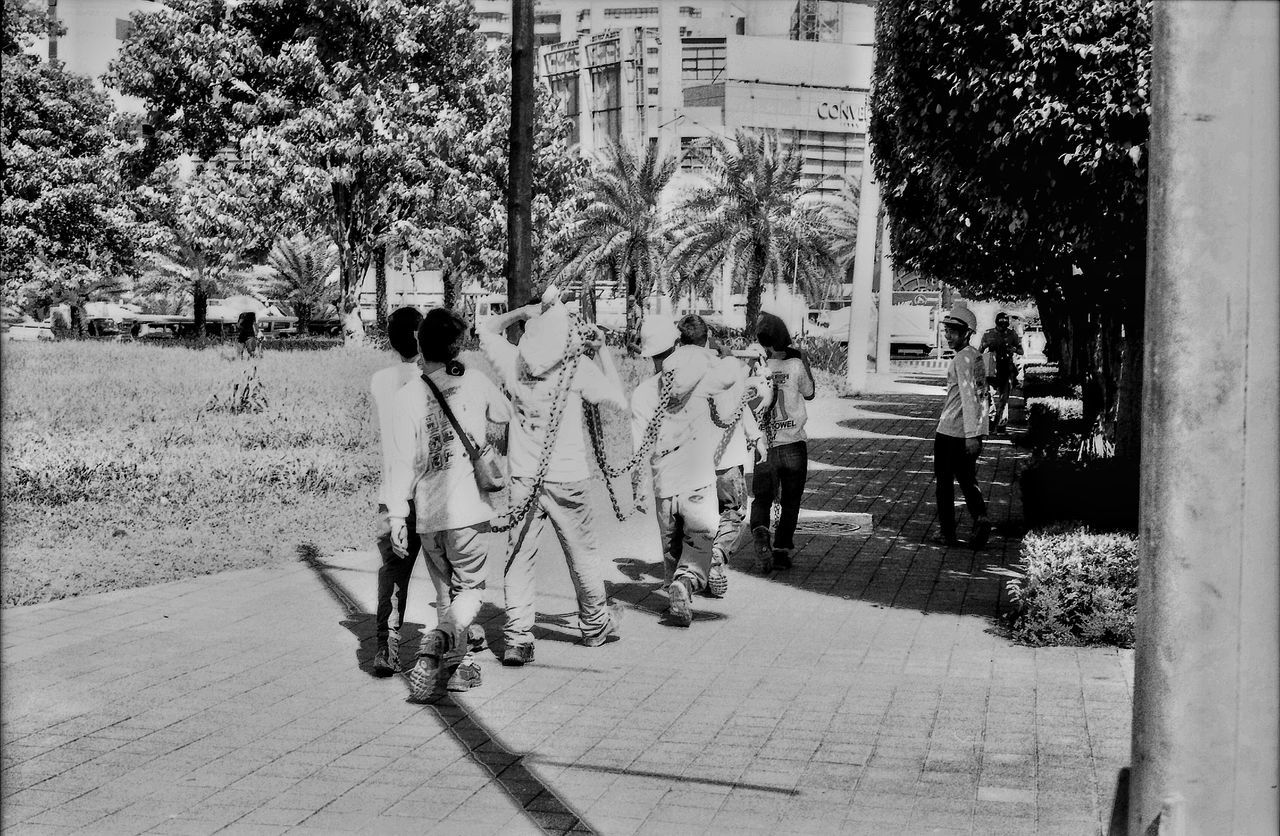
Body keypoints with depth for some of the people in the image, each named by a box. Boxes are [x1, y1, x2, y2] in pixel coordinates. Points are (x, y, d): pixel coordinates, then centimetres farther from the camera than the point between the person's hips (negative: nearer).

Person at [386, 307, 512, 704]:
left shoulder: (409, 394, -5)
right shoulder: (476, 381, -1)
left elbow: (403, 460, -8)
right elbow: (506, 415, 19)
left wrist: (397, 515, -4)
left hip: (427, 513, 1)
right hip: (469, 508, -1)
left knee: (449, 588, 19)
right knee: (470, 590, 5)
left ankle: (454, 667, 21)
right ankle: (439, 640, -23)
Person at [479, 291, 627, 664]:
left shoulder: (513, 361, -1)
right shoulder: (578, 366, -10)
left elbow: (486, 328, 18)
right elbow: (619, 399, 0)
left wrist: (525, 310, 10)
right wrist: (601, 351, 5)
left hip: (522, 478, 2)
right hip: (568, 479, -2)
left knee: (518, 558, 4)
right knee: (583, 555, 15)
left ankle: (516, 639, -3)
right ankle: (595, 624, 33)